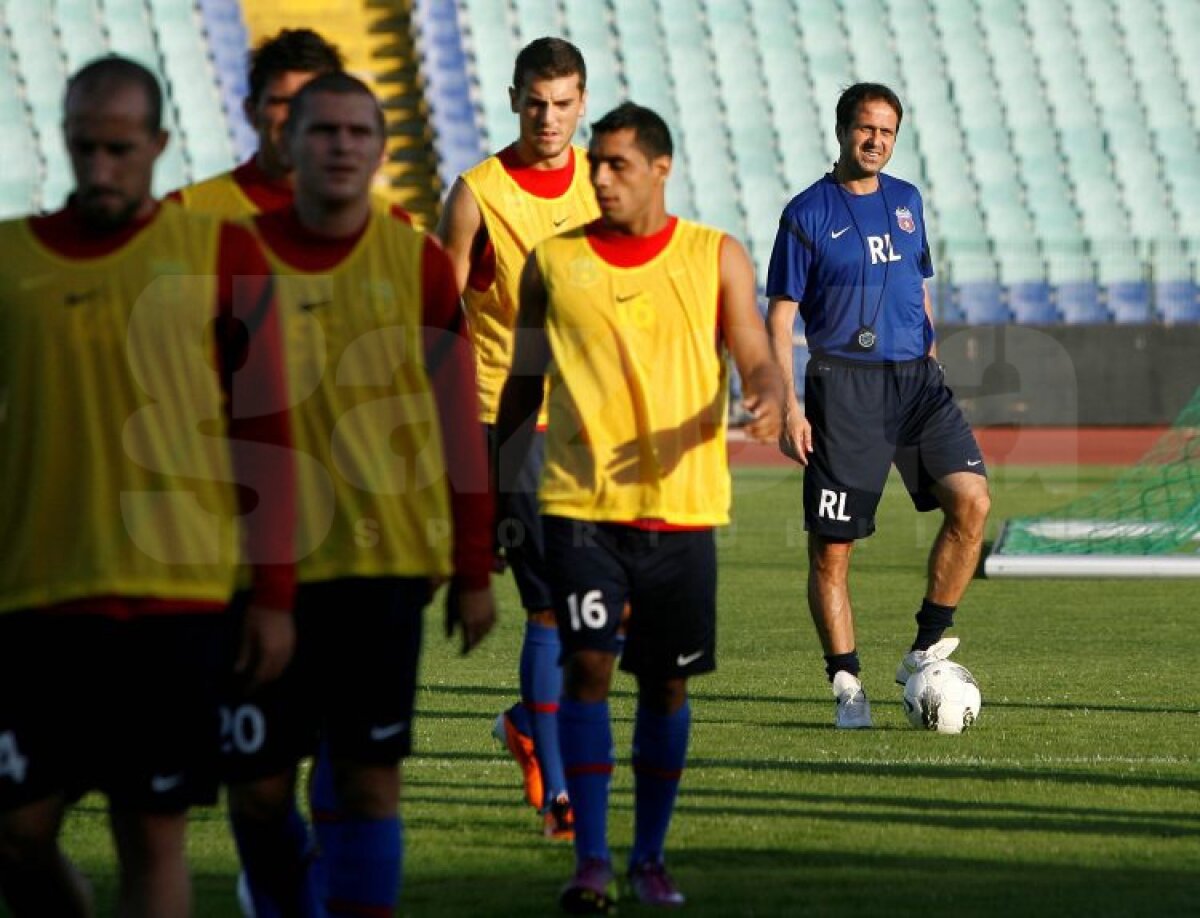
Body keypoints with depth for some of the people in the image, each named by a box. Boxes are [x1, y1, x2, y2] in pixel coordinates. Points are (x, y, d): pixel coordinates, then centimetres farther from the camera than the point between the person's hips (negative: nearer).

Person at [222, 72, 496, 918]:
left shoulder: (419, 265, 2)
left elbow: (460, 427, 5)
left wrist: (474, 571, 2)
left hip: (386, 558, 0)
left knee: (370, 777, -4)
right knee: (258, 786, 2)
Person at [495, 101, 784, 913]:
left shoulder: (716, 258, 4)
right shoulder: (553, 263, 6)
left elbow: (757, 361, 1)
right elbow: (524, 384, 13)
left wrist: (768, 400, -22)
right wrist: (498, 489, 10)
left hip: (682, 504, 0)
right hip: (581, 502, 0)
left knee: (666, 683, 6)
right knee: (588, 664, -12)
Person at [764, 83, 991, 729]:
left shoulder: (905, 201, 14)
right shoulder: (808, 214, -2)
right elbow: (779, 317, -2)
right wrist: (787, 407, -9)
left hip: (916, 380, 4)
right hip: (844, 386, -4)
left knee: (971, 500, -14)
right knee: (831, 544, -3)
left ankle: (926, 649, -3)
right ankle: (846, 684, 7)